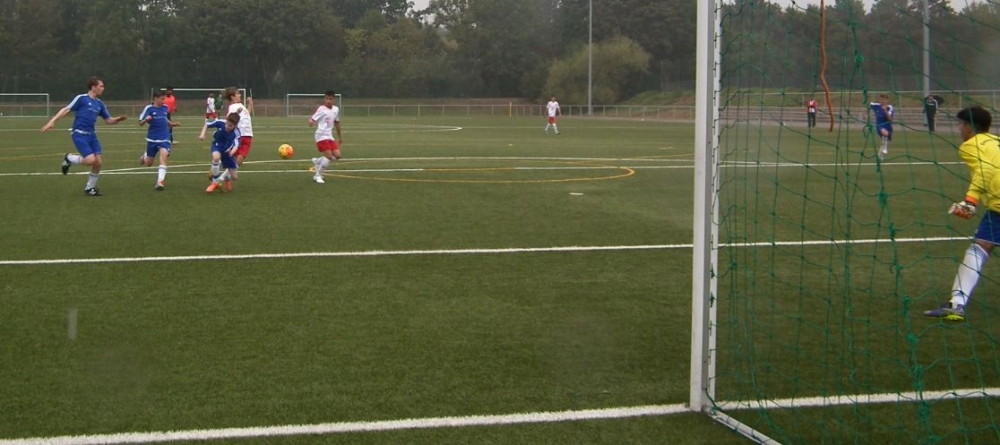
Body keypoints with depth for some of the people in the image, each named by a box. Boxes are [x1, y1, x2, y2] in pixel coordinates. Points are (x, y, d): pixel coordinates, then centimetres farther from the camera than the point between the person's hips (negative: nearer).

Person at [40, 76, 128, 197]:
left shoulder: (99, 103, 13)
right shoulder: (81, 98, -7)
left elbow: (109, 120, 17)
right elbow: (66, 110, -9)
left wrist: (119, 119, -4)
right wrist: (52, 121, -18)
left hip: (92, 135, 7)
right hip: (79, 134, -7)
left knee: (99, 162, 0)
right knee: (90, 160, -20)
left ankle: (90, 188, 17)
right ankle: (69, 158, 8)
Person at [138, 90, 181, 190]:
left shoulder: (165, 108, 5)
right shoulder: (149, 108, -9)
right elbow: (140, 123, -8)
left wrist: (172, 124, 10)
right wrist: (146, 119, -29)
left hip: (164, 139, 2)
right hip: (152, 139, -2)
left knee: (163, 156, -25)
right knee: (148, 164, 11)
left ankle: (160, 182, -29)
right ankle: (145, 155, 50)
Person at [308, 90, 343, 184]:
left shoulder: (336, 109, 9)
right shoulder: (321, 109, -10)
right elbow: (312, 119, -18)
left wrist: (339, 137, 28)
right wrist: (311, 122, -43)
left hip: (330, 136, 7)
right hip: (321, 136, -7)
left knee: (337, 156, -2)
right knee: (329, 156, -16)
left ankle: (317, 161, 20)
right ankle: (318, 176, 0)